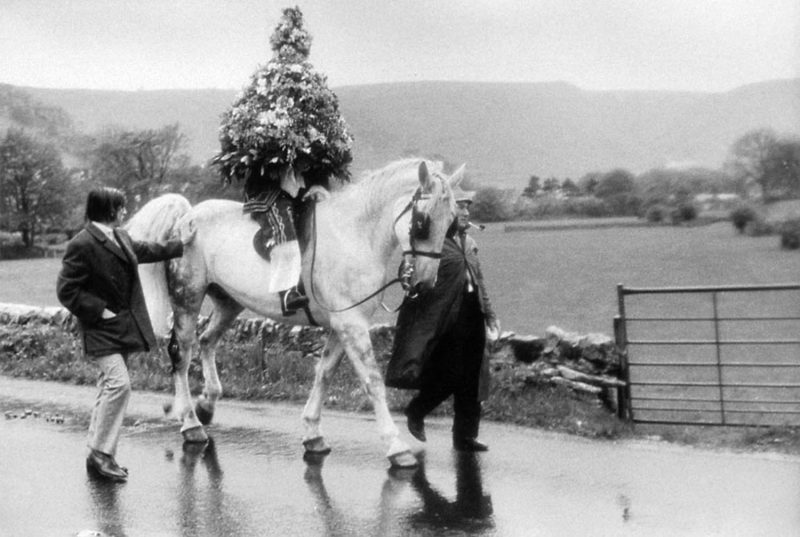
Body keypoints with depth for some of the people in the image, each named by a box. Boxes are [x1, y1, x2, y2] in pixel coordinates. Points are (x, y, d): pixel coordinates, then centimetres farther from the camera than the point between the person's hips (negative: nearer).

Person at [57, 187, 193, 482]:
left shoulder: (120, 236, 9)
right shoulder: (82, 245, -18)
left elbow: (143, 250, 30)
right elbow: (66, 291, -17)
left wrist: (179, 244, 40)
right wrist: (99, 311, -18)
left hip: (124, 327, 9)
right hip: (102, 330, -9)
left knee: (110, 386, 11)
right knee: (118, 383, -18)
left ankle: (99, 455, 18)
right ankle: (101, 454, -10)